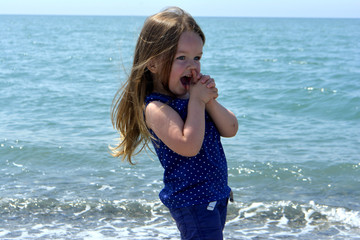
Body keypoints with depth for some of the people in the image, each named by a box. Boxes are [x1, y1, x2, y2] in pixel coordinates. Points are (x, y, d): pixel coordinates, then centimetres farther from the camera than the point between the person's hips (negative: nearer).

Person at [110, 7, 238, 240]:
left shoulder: (193, 95, 7)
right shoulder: (156, 108, -19)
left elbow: (231, 129, 3)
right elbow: (189, 146, -31)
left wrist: (210, 100, -12)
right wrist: (197, 101, -23)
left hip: (216, 194, 9)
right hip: (192, 201, -9)